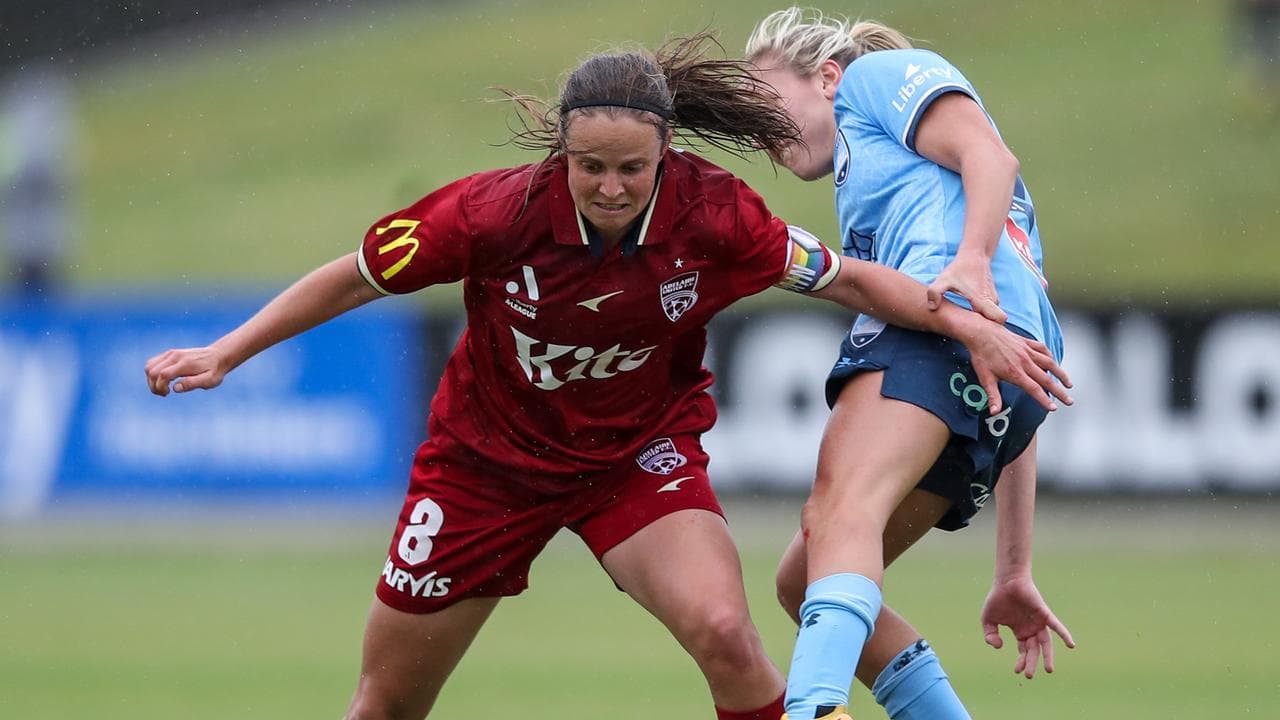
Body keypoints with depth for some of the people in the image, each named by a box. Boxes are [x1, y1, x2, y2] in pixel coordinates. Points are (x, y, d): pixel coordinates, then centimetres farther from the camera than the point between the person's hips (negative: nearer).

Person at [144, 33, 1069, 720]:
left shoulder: (711, 213, -23)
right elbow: (357, 278, -11)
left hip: (642, 453, 0)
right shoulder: (498, 211, -25)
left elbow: (848, 278, -11)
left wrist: (974, 326, -19)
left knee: (724, 633, -28)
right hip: (489, 455, 0)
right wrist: (225, 353, -8)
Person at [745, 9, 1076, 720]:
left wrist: (972, 260, -20)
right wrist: (1015, 573, 31)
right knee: (803, 582, 12)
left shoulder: (878, 74, 21)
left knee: (840, 513, -32)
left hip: (946, 319, -10)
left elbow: (991, 155, -2)